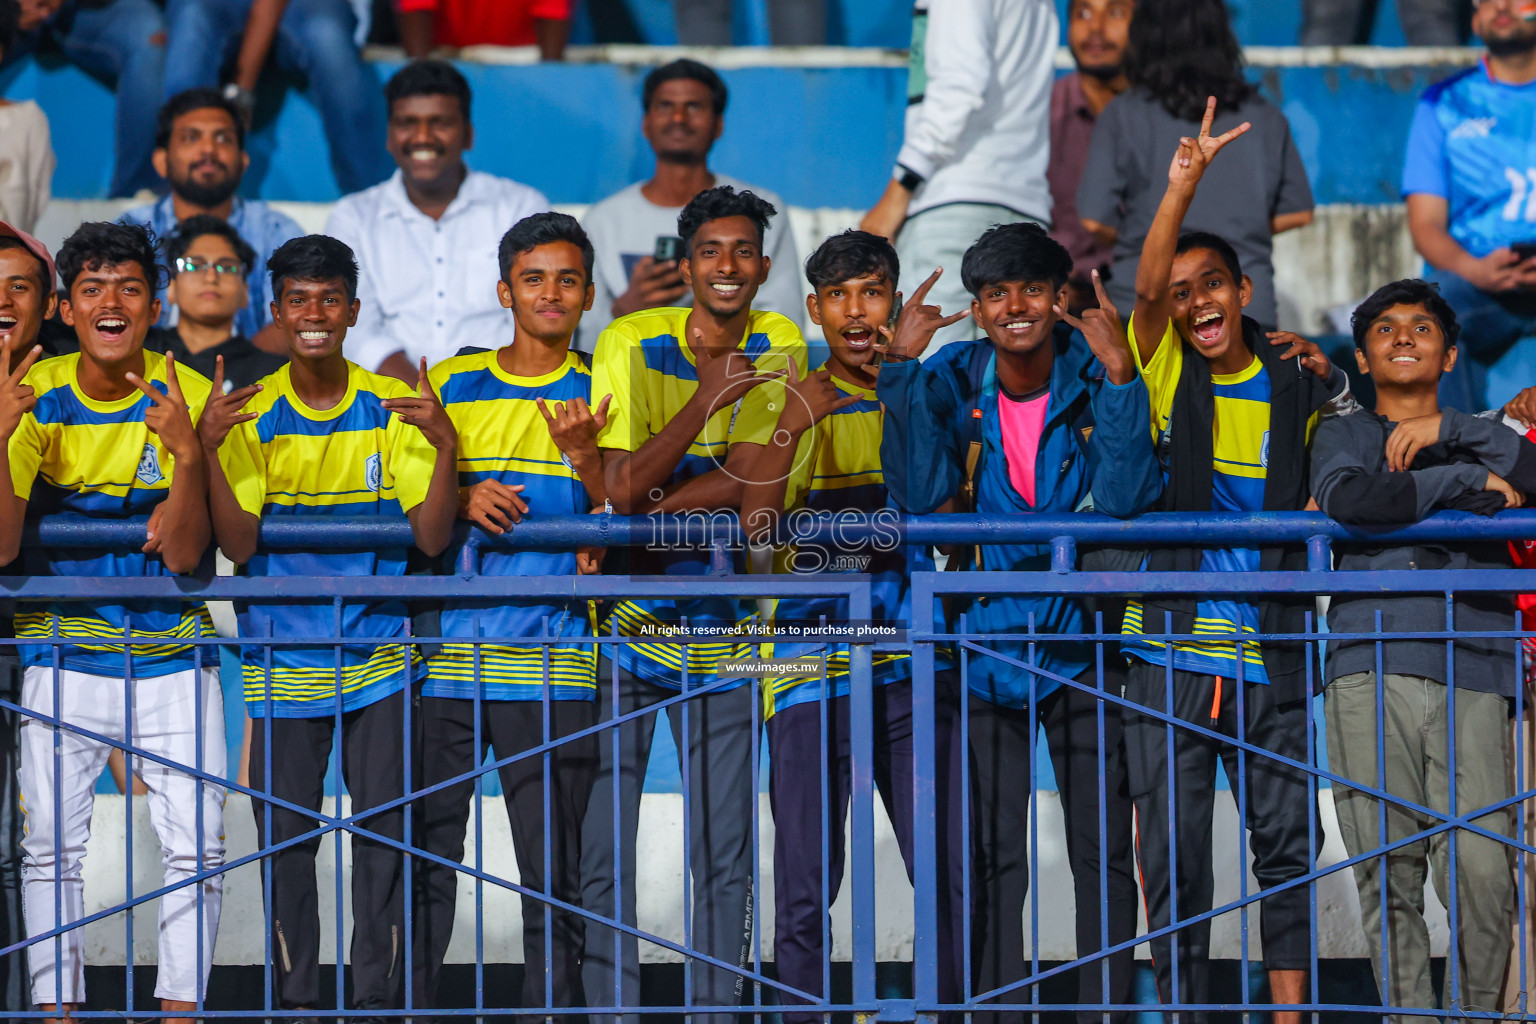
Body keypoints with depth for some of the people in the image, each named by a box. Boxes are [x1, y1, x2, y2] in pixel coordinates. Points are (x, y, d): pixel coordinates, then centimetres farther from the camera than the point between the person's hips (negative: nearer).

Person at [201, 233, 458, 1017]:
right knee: (283, 835, 1)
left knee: (385, 830, -1)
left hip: (378, 656, 0)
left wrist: (444, 449, -24)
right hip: (281, 660, 0)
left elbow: (431, 537, -8)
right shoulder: (251, 415, 0)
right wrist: (209, 450, -22)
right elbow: (237, 545, -9)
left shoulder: (393, 409, -1)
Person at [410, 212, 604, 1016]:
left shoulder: (599, 397, 8)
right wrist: (460, 501, -9)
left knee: (554, 876, -1)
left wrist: (583, 454, -16)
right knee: (425, 861, 0)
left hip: (552, 667, -1)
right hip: (448, 656, 1)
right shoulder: (451, 385, 11)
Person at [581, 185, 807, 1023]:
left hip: (723, 629, 2)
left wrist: (648, 510, -20)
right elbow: (620, 489, -16)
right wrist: (707, 398, -23)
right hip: (625, 620, -2)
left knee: (724, 853, 6)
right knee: (603, 845, -4)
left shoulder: (776, 347, 0)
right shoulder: (631, 345, -8)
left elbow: (746, 481, -10)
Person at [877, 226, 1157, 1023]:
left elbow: (1125, 498, -19)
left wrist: (1120, 379, -28)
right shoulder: (952, 381, -3)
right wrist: (902, 365, -19)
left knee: (1102, 852, 1)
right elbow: (920, 492, -16)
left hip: (1082, 639, -1)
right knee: (991, 859, 4)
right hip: (985, 642, 1)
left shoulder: (1096, 376, -7)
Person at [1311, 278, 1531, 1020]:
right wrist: (1469, 484, -1)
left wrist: (1448, 430, -3)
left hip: (1471, 672, 1)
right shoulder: (1343, 436, 19)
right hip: (1370, 671, -1)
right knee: (1388, 873, -7)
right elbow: (1349, 499, -5)